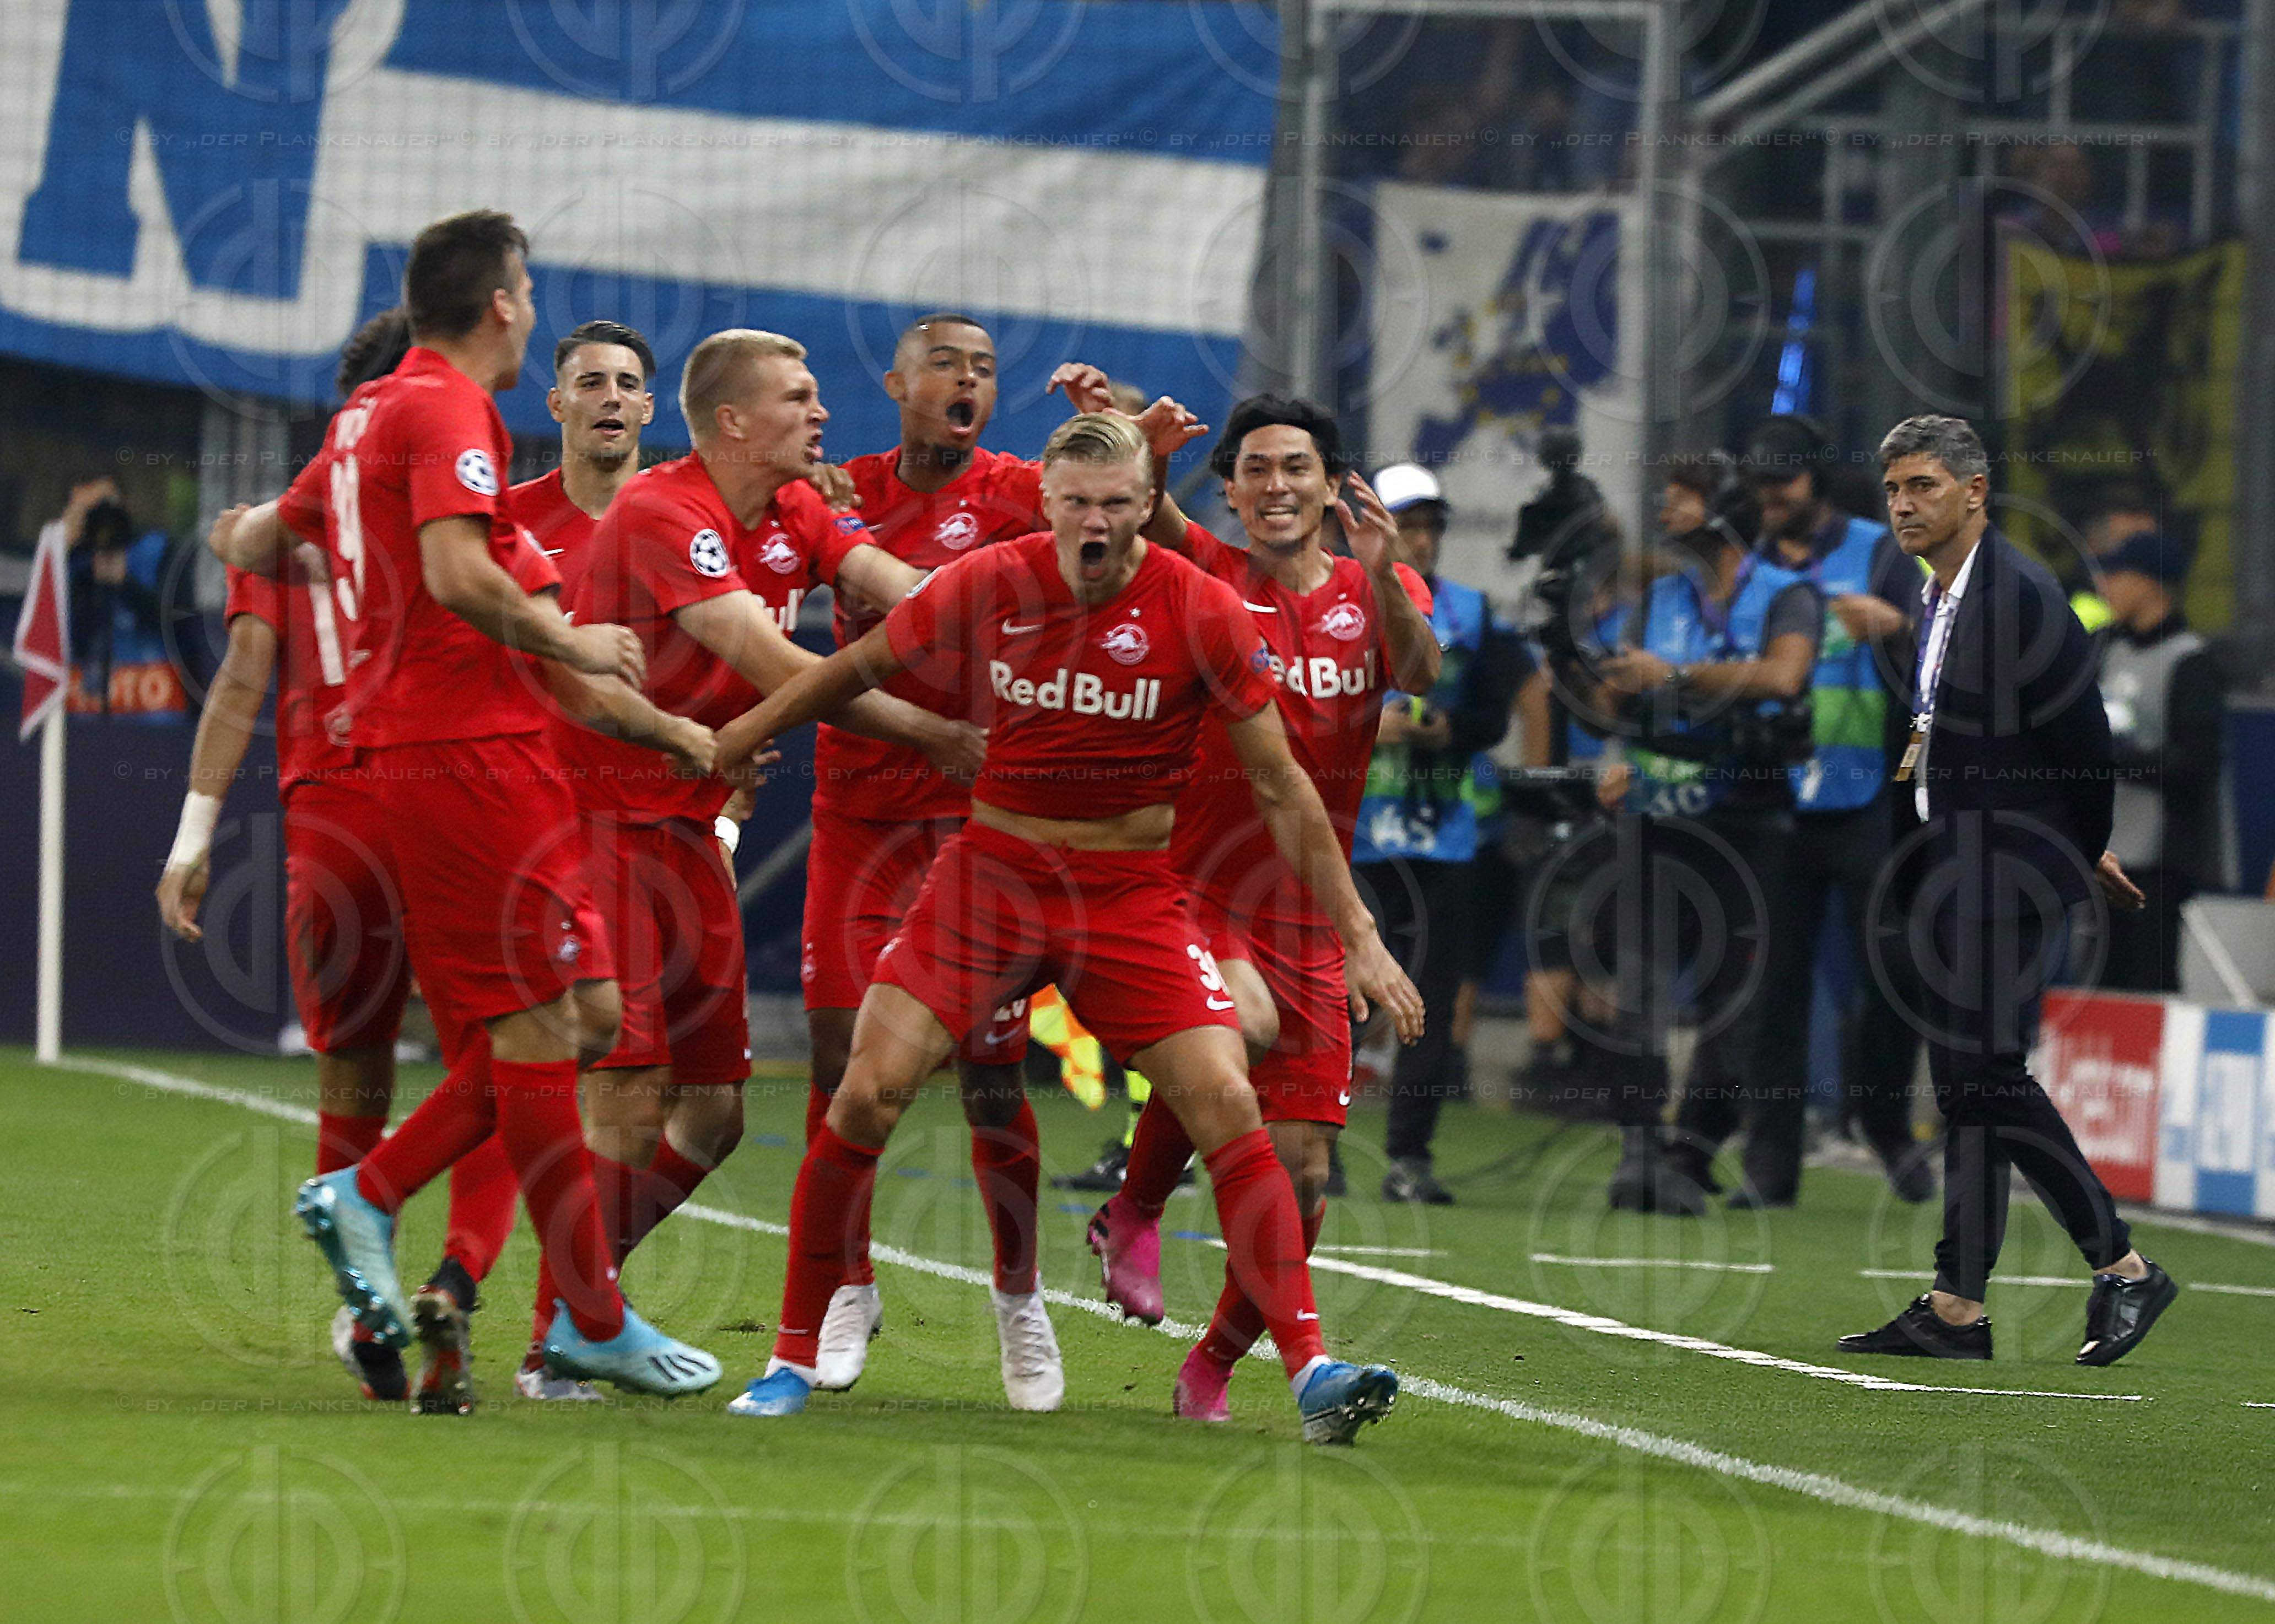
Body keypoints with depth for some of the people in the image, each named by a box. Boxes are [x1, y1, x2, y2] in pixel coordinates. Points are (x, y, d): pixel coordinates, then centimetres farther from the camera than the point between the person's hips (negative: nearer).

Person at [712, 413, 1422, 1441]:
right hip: (993, 868, 1)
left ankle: (1311, 1372, -13)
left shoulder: (1199, 612, -10)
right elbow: (855, 669, 11)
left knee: (1227, 1106, -16)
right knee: (868, 1092, -11)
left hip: (1131, 893, -1)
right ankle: (793, 1358, 2)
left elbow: (1282, 788, -3)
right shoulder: (986, 586, -7)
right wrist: (724, 746, 19)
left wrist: (1358, 937, -3)